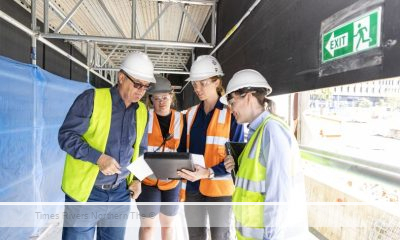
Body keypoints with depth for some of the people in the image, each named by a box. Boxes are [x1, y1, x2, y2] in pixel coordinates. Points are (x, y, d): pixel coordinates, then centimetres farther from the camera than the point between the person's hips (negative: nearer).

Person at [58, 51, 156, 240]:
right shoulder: (91, 99, -10)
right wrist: (98, 158, -24)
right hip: (85, 191, -4)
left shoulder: (142, 112, 6)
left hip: (120, 193, 5)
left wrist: (137, 179, 3)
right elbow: (66, 135, -12)